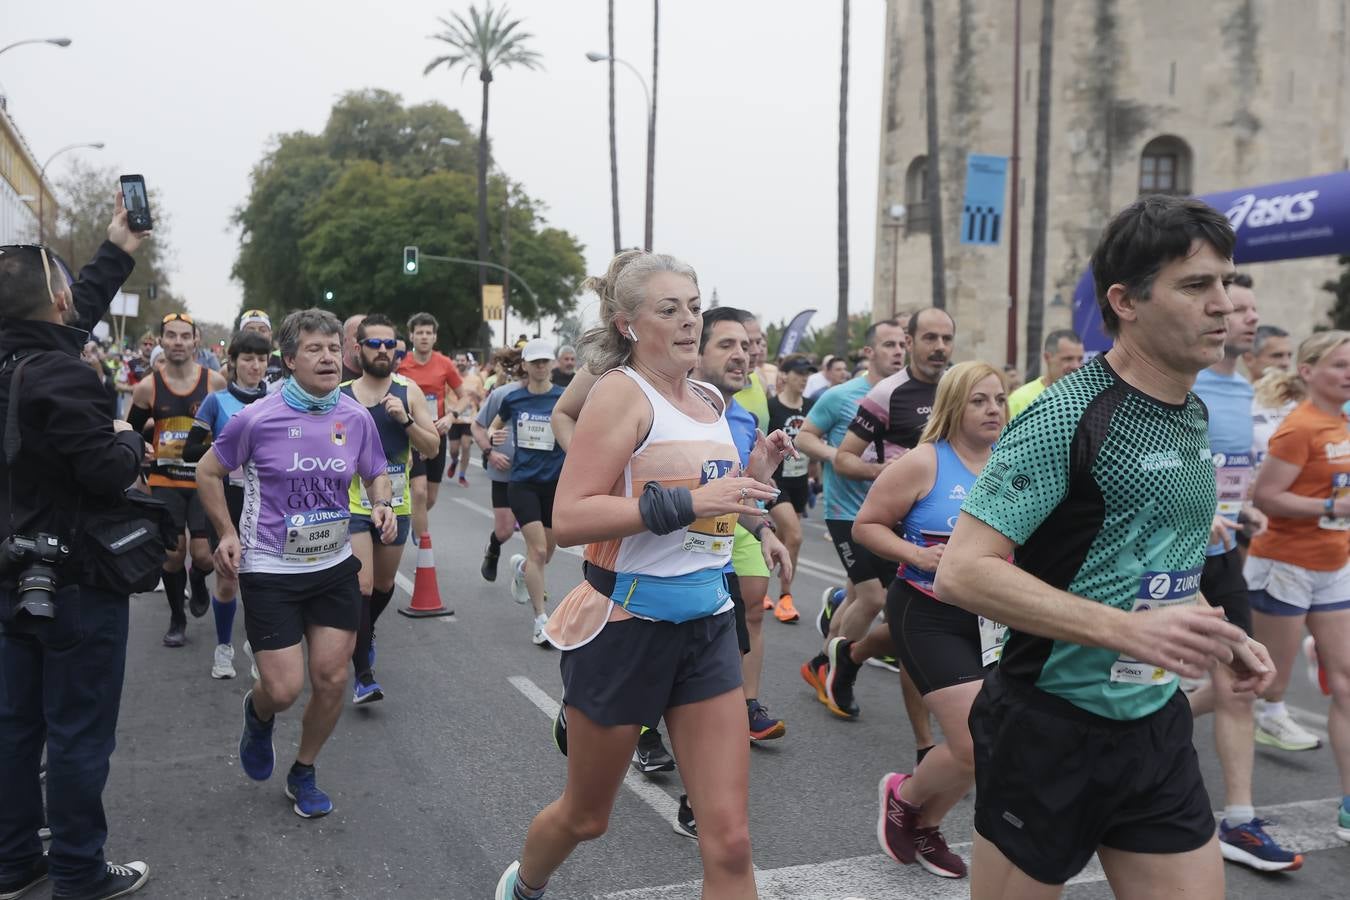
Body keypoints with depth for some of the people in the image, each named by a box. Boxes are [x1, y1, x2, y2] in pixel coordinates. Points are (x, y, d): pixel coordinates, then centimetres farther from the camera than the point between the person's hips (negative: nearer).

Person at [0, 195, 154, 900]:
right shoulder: (60, 377, -24)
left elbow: (77, 315, 20)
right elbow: (110, 476, -26)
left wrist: (117, 251, 27)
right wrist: (129, 437, -5)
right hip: (77, 582, -9)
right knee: (78, 734, 2)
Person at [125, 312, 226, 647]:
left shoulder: (215, 382, -5)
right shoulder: (148, 387, -2)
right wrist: (149, 453, -8)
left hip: (205, 480, -1)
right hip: (165, 481, 1)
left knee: (203, 554, -7)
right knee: (172, 553, 1)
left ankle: (197, 581, 31)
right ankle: (177, 619, 23)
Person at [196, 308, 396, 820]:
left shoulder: (357, 419, -3)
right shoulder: (258, 418, -12)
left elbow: (376, 474, 14)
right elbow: (208, 472, 2)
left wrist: (383, 504, -7)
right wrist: (227, 533, -5)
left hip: (334, 567, 4)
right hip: (269, 570, -3)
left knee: (332, 679, 4)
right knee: (283, 690, -7)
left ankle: (303, 774, 28)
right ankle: (258, 714, 33)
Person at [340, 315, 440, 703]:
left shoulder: (408, 392, -1)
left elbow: (433, 447, -3)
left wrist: (405, 419, -17)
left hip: (396, 505, 3)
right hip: (353, 505, -3)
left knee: (384, 584, 20)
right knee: (361, 586, -14)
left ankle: (365, 633, 49)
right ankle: (363, 675, -8)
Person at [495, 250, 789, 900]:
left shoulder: (711, 401, 8)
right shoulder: (622, 391, -13)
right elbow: (569, 519, -24)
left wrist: (752, 477, 2)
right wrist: (687, 502, -28)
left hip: (707, 625, 5)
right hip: (625, 626, -5)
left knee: (729, 839, -1)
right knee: (585, 817, 17)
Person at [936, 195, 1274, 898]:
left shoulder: (1195, 417, 7)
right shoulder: (1063, 417, -18)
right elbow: (962, 572, -24)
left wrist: (1220, 635, 5)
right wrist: (1130, 630, -30)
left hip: (1158, 726, 7)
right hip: (1050, 728, -7)